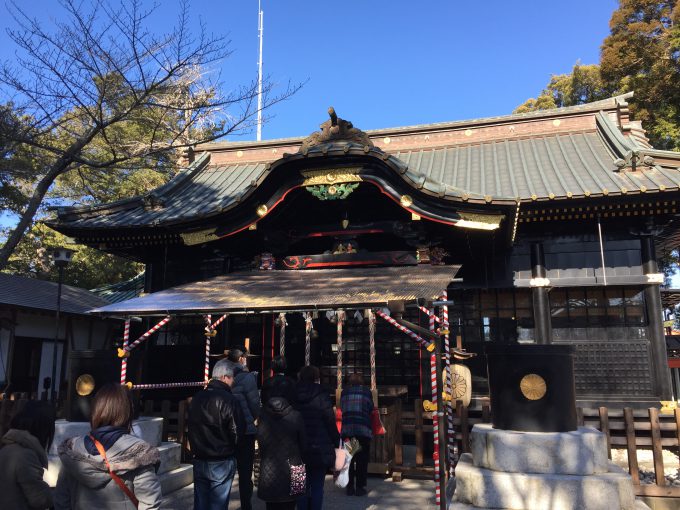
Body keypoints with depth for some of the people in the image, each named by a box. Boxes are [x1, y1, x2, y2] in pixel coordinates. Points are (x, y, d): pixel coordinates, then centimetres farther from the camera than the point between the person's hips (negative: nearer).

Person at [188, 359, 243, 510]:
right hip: (222, 463, -6)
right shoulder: (228, 399, -17)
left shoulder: (197, 398, 3)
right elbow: (237, 431, -13)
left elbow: (191, 428, 12)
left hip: (199, 460, 6)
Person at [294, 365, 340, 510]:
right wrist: (336, 442, 1)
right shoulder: (321, 395, -9)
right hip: (319, 449, -3)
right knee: (317, 487, 5)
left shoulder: (293, 395, 2)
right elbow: (330, 422, -9)